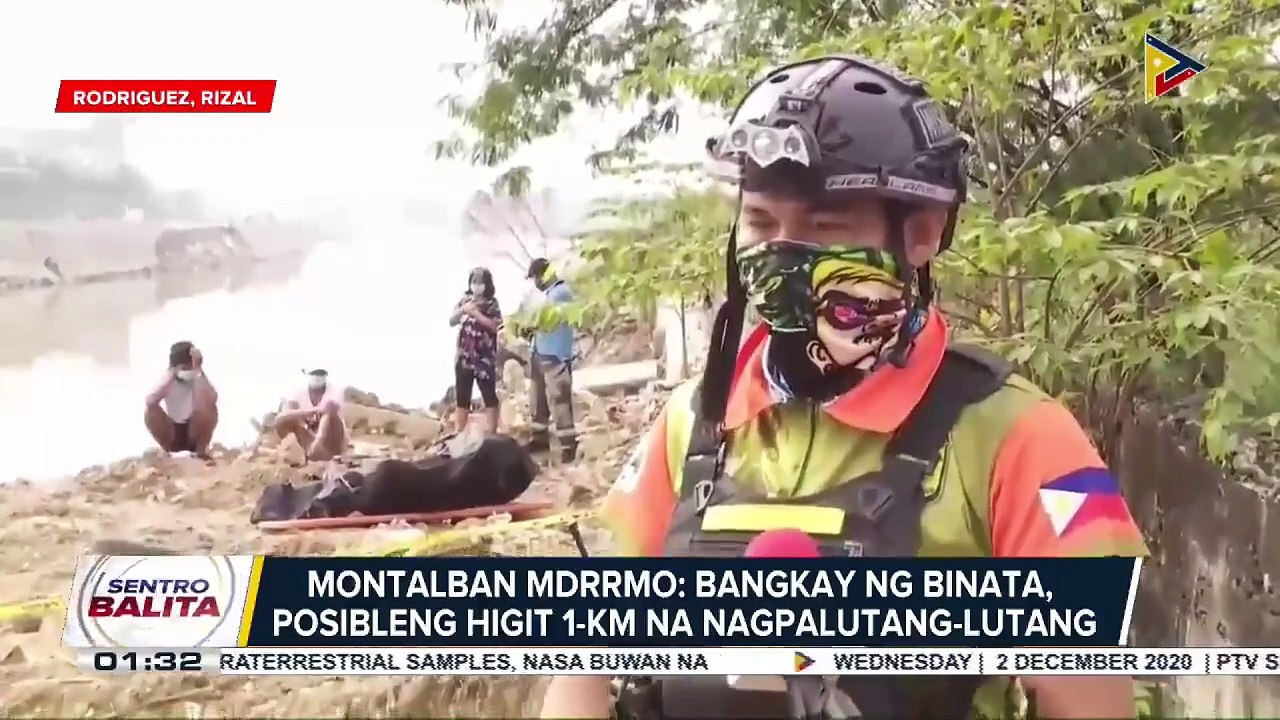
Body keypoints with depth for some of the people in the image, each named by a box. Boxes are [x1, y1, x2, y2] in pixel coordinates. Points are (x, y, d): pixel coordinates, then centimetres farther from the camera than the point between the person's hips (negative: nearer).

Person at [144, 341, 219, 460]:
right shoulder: (167, 378, -4)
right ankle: (164, 450, -8)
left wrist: (199, 371, -28)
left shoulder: (199, 378, -7)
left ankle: (201, 450, -14)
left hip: (195, 435, -1)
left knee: (209, 406, -27)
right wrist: (171, 374, -23)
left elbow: (212, 399, -31)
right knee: (151, 410, -24)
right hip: (172, 435, 1)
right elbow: (150, 401, -26)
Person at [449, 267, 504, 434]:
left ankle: (491, 433, -5)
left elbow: (495, 326, -11)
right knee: (461, 397, 6)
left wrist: (476, 314, -15)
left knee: (489, 396, -5)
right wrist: (463, 310, -11)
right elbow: (451, 321, 6)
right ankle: (458, 435, 11)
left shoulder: (491, 303, 1)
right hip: (464, 356, 4)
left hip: (485, 357, -4)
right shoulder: (464, 300, 11)